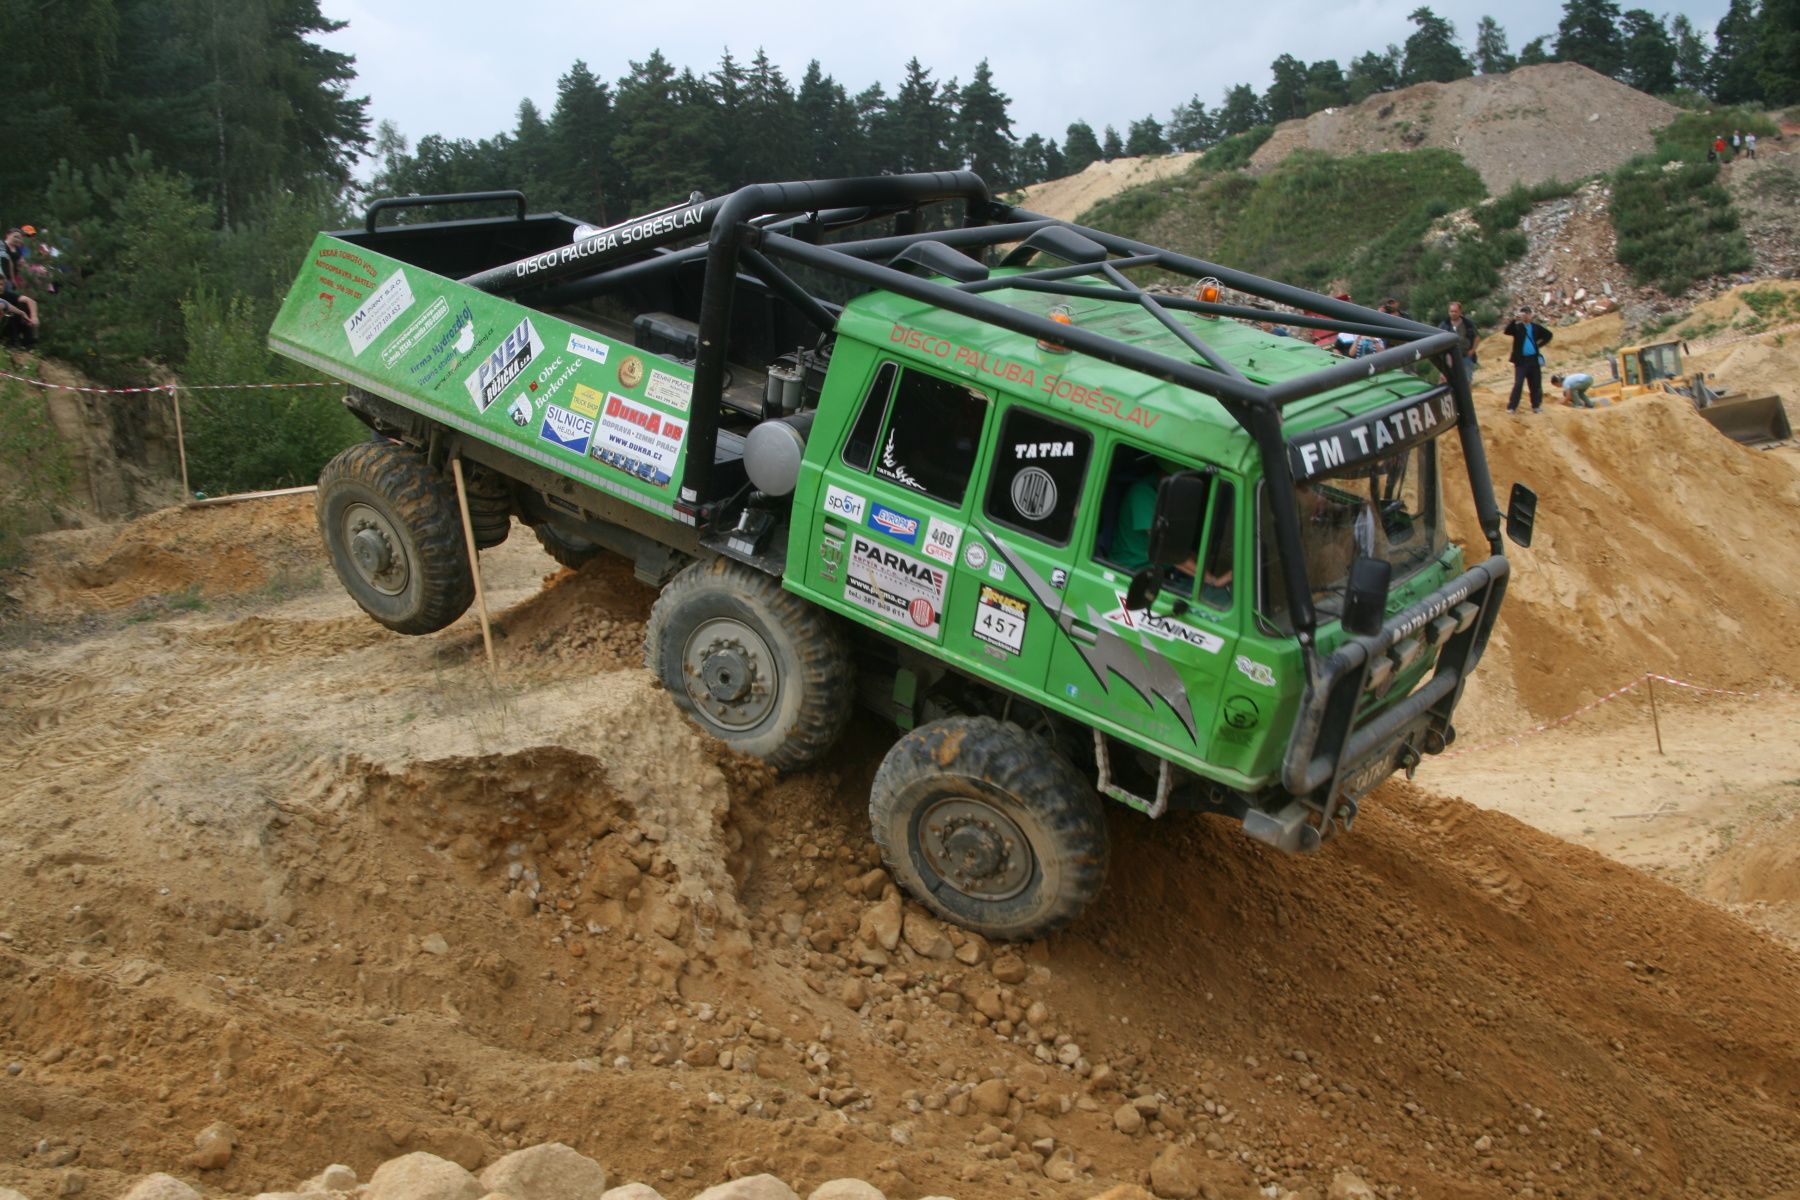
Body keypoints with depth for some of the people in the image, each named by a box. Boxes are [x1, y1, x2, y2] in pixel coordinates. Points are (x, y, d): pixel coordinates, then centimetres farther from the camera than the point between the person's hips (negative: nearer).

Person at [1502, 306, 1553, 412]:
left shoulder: (1536, 327, 8)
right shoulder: (1517, 327, -2)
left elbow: (1549, 334, 20)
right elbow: (1506, 331, -22)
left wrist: (1540, 344, 8)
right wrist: (1514, 320, -31)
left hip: (1534, 359, 4)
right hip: (1521, 360, -4)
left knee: (1536, 384, 8)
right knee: (1518, 384, -9)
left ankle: (1536, 405, 18)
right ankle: (1511, 407, -6)